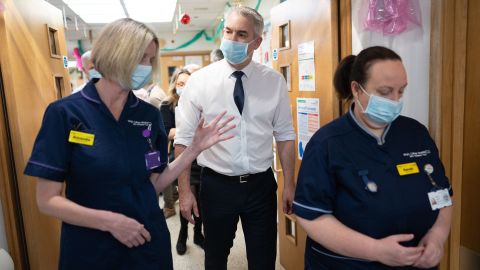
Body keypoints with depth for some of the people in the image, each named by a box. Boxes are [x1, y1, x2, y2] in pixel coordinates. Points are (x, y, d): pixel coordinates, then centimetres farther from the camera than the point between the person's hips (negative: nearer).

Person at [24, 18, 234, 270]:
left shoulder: (150, 115, -1)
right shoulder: (65, 113, -13)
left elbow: (154, 183, 0)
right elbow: (47, 200, -11)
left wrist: (195, 148, -9)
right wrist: (109, 221, -22)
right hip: (90, 247, -3)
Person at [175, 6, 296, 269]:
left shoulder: (274, 81, -3)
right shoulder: (199, 80, -7)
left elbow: (285, 135, 2)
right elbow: (183, 139, -5)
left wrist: (289, 184, 1)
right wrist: (185, 191, -7)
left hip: (262, 185, 1)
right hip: (216, 185, 0)